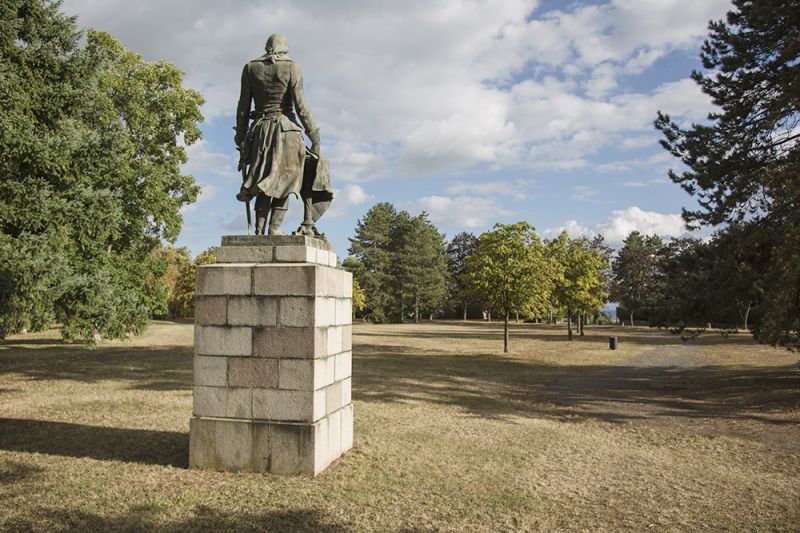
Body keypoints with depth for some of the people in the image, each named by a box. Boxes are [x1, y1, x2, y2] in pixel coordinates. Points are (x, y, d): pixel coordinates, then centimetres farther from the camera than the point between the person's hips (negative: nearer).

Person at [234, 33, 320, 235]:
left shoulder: (250, 68, 9)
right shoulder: (292, 68, 0)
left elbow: (243, 107, 7)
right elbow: (300, 106, -7)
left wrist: (240, 137, 13)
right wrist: (314, 135, -2)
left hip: (260, 130, 3)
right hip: (286, 128, -3)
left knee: (265, 183, 10)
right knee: (284, 180, 3)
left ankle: (259, 230, 2)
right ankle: (275, 227, -8)